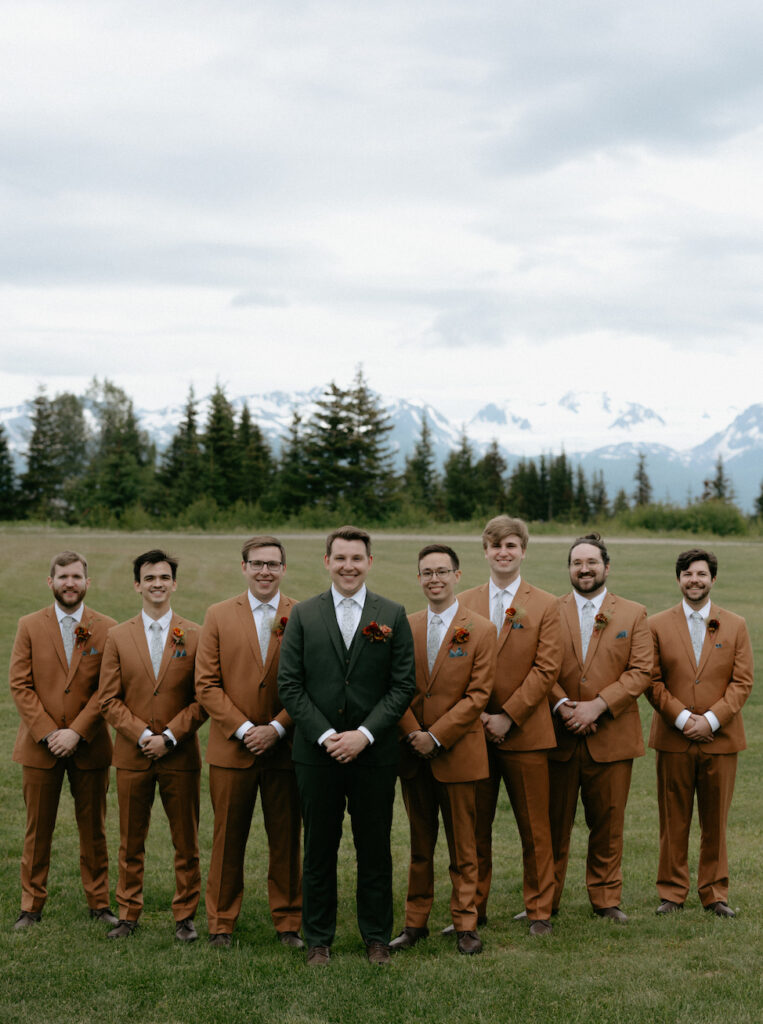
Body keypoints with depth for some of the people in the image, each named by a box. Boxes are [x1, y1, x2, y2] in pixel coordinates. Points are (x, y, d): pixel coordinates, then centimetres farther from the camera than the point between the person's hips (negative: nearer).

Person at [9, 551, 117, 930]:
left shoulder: (106, 629, 1)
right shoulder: (30, 626, 2)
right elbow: (20, 684, -2)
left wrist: (76, 732, -12)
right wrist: (47, 732, -11)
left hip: (88, 746, 0)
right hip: (39, 744, 0)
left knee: (93, 829, 8)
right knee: (37, 830, 7)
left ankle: (99, 902, 19)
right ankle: (32, 905, 16)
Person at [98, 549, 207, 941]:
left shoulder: (194, 636, 1)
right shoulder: (118, 637, 4)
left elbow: (202, 699, -1)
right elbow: (109, 699, 1)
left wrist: (169, 737, -11)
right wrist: (142, 734, -10)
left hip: (180, 756, -1)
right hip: (132, 755, 1)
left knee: (186, 843, 5)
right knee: (131, 843, 9)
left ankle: (185, 916, 17)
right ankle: (128, 914, 21)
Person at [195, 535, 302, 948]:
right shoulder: (219, 616, 4)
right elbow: (206, 684, 0)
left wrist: (277, 728, -10)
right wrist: (243, 729, -9)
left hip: (285, 748, 0)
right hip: (232, 748, 0)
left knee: (286, 840, 7)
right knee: (228, 839, 6)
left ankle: (288, 922, 19)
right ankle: (221, 923, 18)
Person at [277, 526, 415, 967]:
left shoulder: (393, 615, 3)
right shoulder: (304, 615, 4)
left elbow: (403, 685, -1)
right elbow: (290, 685, 0)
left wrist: (365, 734, -12)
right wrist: (325, 736, -10)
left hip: (374, 753, 0)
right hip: (317, 752, 0)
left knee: (375, 848, 7)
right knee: (320, 849, 7)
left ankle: (377, 938, 20)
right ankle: (318, 939, 19)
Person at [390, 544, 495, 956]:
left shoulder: (480, 631, -3)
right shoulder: (405, 627, 7)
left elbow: (478, 694, -8)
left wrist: (435, 736, -14)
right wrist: (413, 734, -10)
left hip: (457, 753, -3)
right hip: (413, 754, 3)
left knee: (462, 847, 5)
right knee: (419, 845, 12)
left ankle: (465, 923, 15)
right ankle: (415, 922, 20)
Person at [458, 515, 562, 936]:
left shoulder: (546, 606, 2)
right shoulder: (463, 604, 8)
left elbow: (546, 669, -6)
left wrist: (508, 717, -12)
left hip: (525, 732, -2)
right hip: (473, 731, 2)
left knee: (535, 830, 4)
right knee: (474, 827, 8)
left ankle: (539, 911, 15)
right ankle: (473, 909, 18)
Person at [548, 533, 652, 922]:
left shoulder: (634, 614, 7)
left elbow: (641, 671, -2)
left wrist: (597, 705, -13)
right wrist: (562, 706, -15)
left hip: (612, 738, 0)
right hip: (558, 738, 0)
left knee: (608, 825, 6)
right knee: (554, 824, 5)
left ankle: (606, 899, 20)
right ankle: (545, 900, 16)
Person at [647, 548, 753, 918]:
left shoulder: (735, 626, 7)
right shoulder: (658, 625, 5)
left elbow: (743, 682, 1)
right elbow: (652, 681, 0)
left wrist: (711, 719, -11)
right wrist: (683, 718, -11)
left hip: (720, 738, 1)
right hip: (673, 739, 0)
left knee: (716, 821, 6)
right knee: (674, 821, 4)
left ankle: (715, 893, 16)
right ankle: (672, 892, 13)